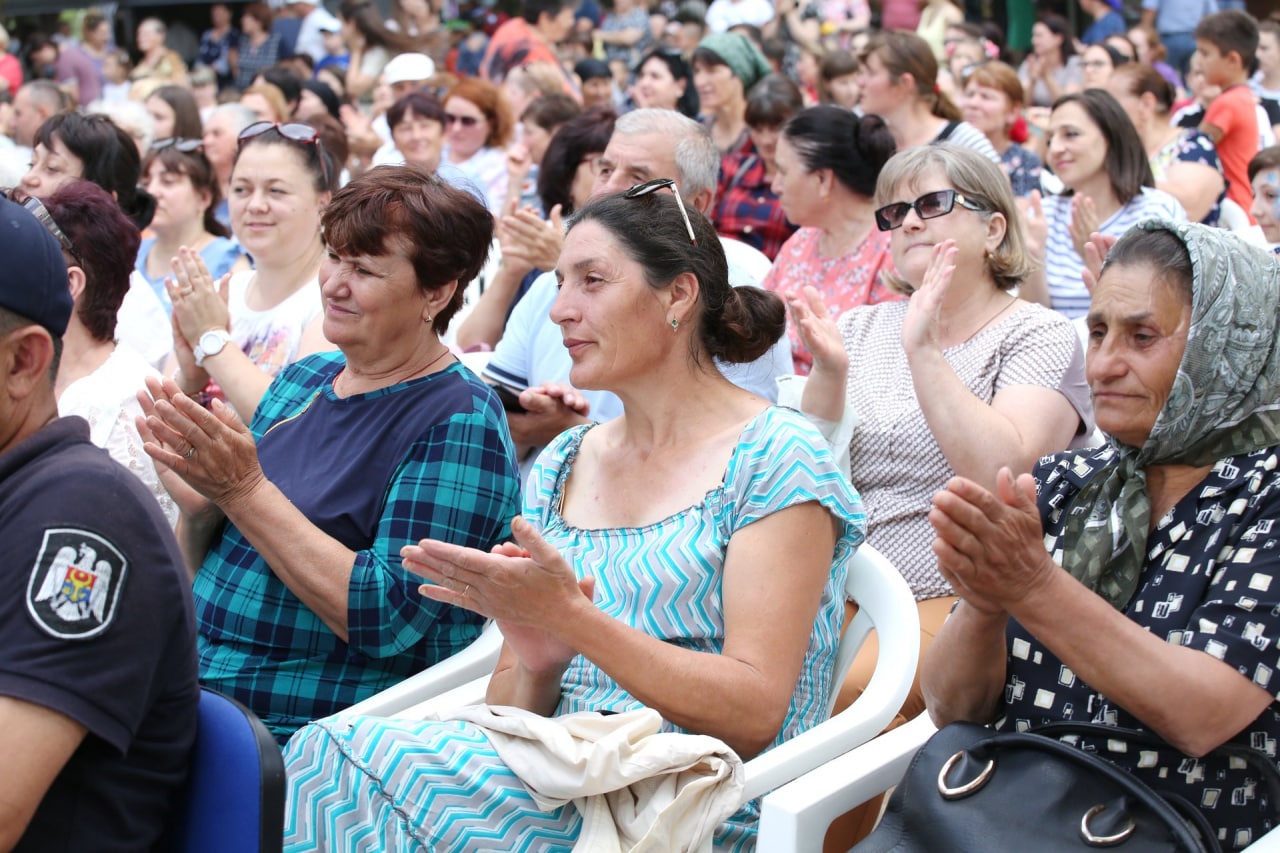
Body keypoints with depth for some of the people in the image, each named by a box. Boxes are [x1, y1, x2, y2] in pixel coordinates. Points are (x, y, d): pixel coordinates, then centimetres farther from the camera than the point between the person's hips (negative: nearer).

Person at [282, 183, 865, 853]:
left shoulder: (776, 458, -4)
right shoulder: (560, 465, 15)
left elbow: (755, 714, -13)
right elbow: (507, 714, 14)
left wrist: (571, 618, -20)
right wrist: (536, 661, -10)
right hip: (560, 784, 6)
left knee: (334, 754, -23)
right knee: (327, 746, -24)